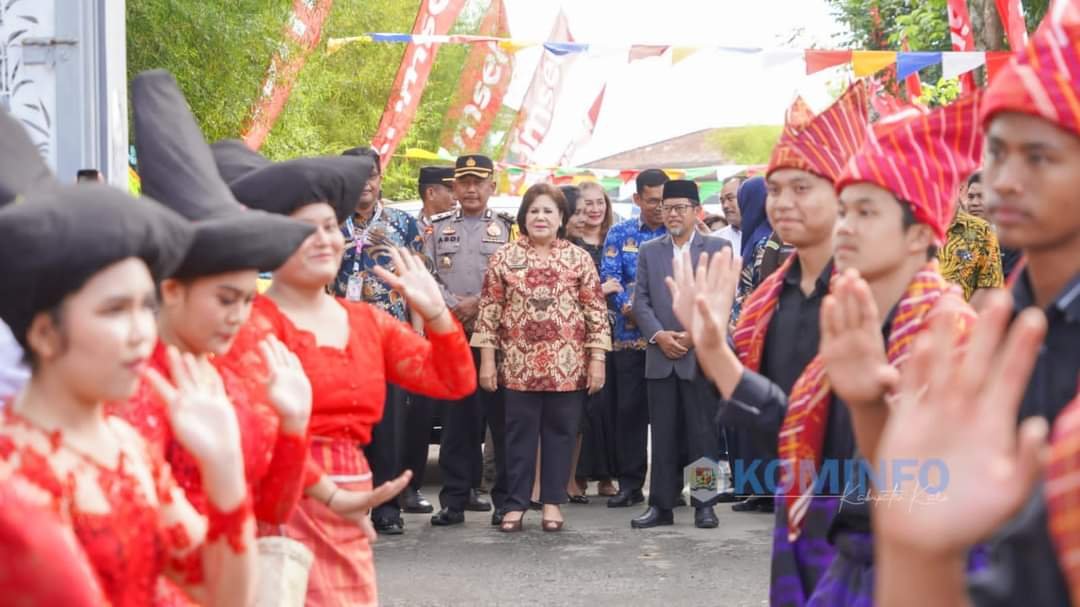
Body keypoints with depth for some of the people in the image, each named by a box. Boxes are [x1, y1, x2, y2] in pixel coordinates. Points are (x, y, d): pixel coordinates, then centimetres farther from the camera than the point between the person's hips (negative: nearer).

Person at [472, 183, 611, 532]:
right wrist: (487, 359, -2)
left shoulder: (579, 259, 5)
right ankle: (516, 504, 11)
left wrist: (597, 359, -2)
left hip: (567, 366, 0)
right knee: (520, 433, 5)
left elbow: (596, 311, 3)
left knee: (560, 432, 6)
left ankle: (553, 502, 16)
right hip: (519, 365, 0)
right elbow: (489, 309, 3)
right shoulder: (504, 258, 4)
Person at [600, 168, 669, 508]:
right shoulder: (619, 235, 10)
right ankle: (630, 484, 10)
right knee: (629, 408, 2)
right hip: (630, 336, 1)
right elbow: (609, 278, 2)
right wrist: (626, 306, -17)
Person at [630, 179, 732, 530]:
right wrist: (659, 335, -9)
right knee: (663, 434, 4)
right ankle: (661, 504, 8)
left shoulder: (718, 249, 5)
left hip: (702, 356, -3)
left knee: (703, 433, 0)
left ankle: (705, 504, 7)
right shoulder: (649, 251, 14)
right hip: (660, 357, 3)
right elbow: (641, 301, 6)